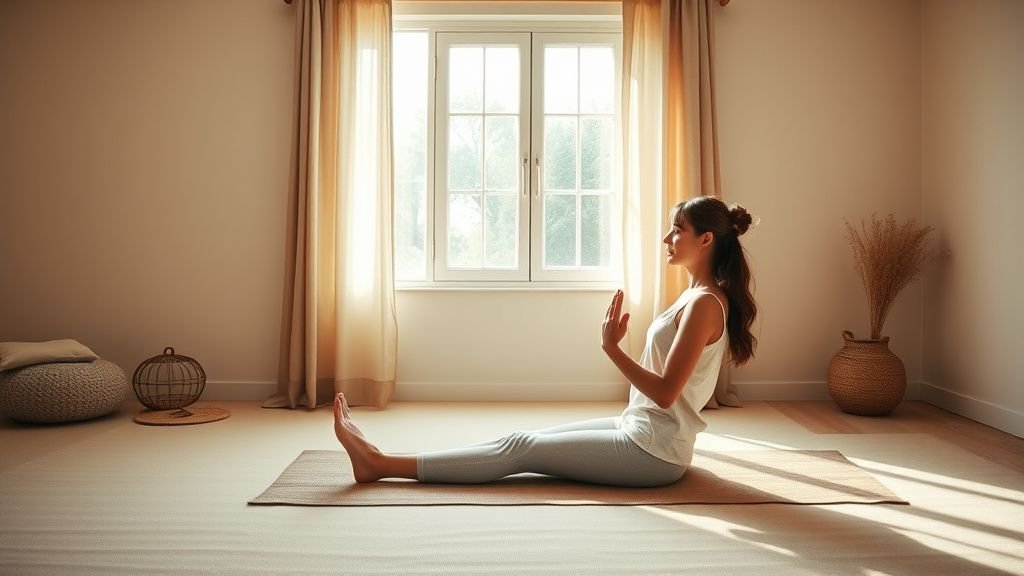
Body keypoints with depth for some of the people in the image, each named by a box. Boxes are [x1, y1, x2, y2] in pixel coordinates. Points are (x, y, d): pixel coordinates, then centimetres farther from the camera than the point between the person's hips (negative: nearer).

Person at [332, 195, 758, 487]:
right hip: (641, 429, 9)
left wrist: (611, 347, -21)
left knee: (519, 448, -10)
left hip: (654, 453, -9)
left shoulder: (705, 304, -19)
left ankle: (380, 464, -5)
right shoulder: (696, 295, 11)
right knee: (524, 439, 2)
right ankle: (380, 460, 4)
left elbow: (665, 392, -24)